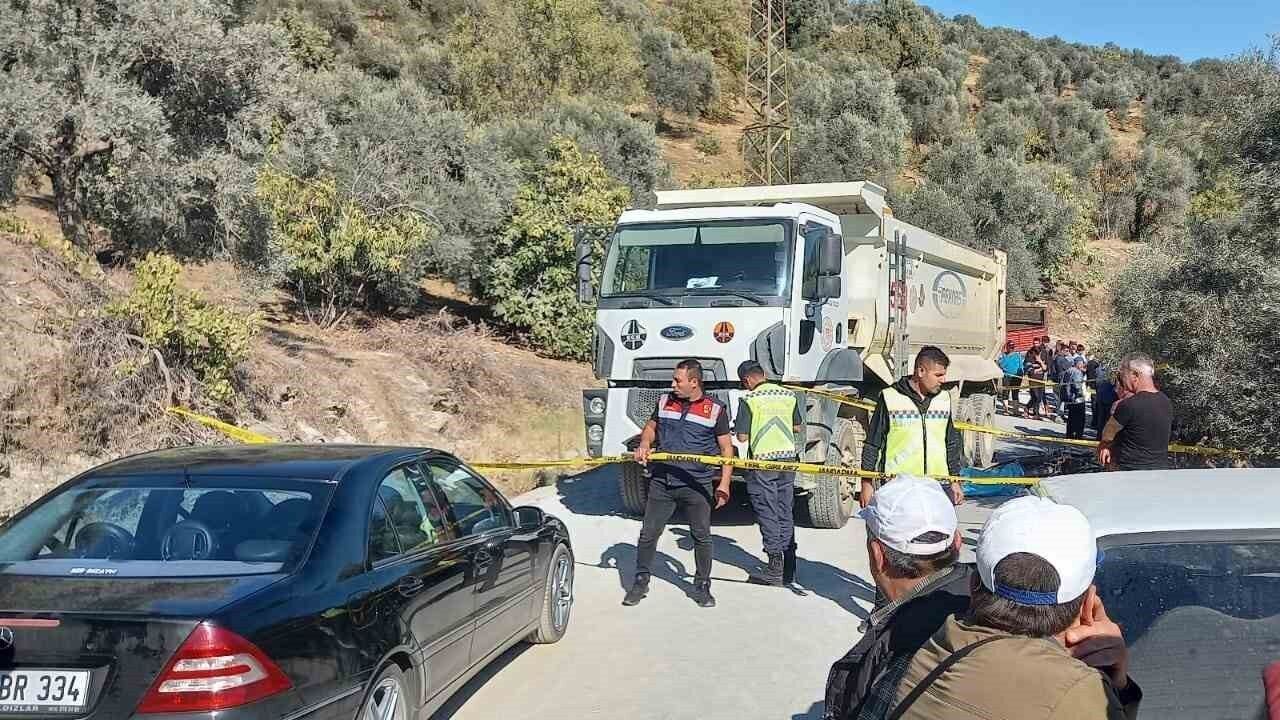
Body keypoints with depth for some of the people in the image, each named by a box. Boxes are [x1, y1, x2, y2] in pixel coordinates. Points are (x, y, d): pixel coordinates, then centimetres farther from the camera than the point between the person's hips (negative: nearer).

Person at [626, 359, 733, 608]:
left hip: (696, 485, -3)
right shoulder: (665, 402, 7)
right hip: (661, 481, 3)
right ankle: (640, 582, 21)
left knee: (702, 536, 4)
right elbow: (651, 426, 23)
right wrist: (644, 445, 1)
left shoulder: (715, 410, -3)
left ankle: (702, 586, 20)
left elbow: (726, 448, 0)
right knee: (648, 533, 6)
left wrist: (724, 483, -8)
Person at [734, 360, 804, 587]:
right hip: (787, 458, 5)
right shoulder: (789, 395, 7)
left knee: (768, 515, 2)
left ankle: (776, 569, 2)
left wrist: (738, 426, 11)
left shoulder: (749, 400, -9)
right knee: (785, 515, 13)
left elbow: (742, 437, -10)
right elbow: (798, 427, 16)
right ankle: (789, 570, 17)